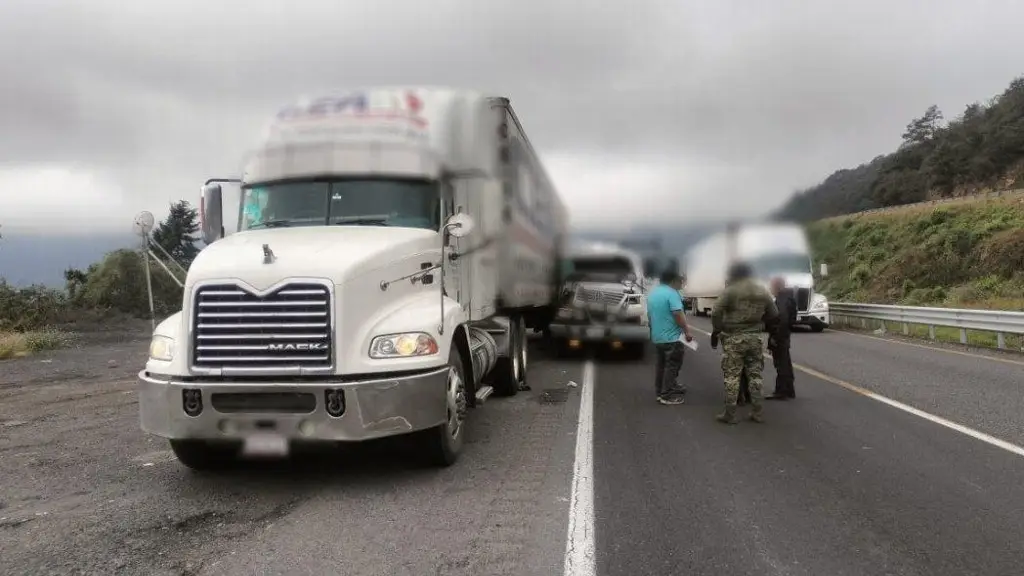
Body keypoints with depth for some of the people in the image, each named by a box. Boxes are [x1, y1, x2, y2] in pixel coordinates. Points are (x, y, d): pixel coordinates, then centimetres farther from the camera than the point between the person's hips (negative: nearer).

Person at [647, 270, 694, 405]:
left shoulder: (652, 293, 11)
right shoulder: (672, 293, -16)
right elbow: (678, 315, -22)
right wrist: (687, 331, -15)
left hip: (657, 337, 9)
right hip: (672, 337, -8)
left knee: (661, 365, 17)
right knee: (671, 366, -2)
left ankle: (660, 392, 22)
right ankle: (668, 395, 0)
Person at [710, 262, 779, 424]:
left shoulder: (730, 290, -7)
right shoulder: (763, 291, 9)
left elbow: (716, 314, -14)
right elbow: (774, 315, 11)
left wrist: (715, 332, -3)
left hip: (733, 338, -4)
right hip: (754, 338, 5)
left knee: (732, 377, 0)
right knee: (755, 375, 13)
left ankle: (730, 414, 1)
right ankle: (758, 412, 15)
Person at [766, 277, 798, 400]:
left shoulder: (782, 300, -18)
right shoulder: (786, 297, 12)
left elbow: (782, 318, -27)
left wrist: (775, 337, -24)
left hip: (779, 337, -10)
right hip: (784, 336, 10)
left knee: (781, 364, -5)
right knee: (785, 364, 16)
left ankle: (781, 392, 0)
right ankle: (789, 391, 25)